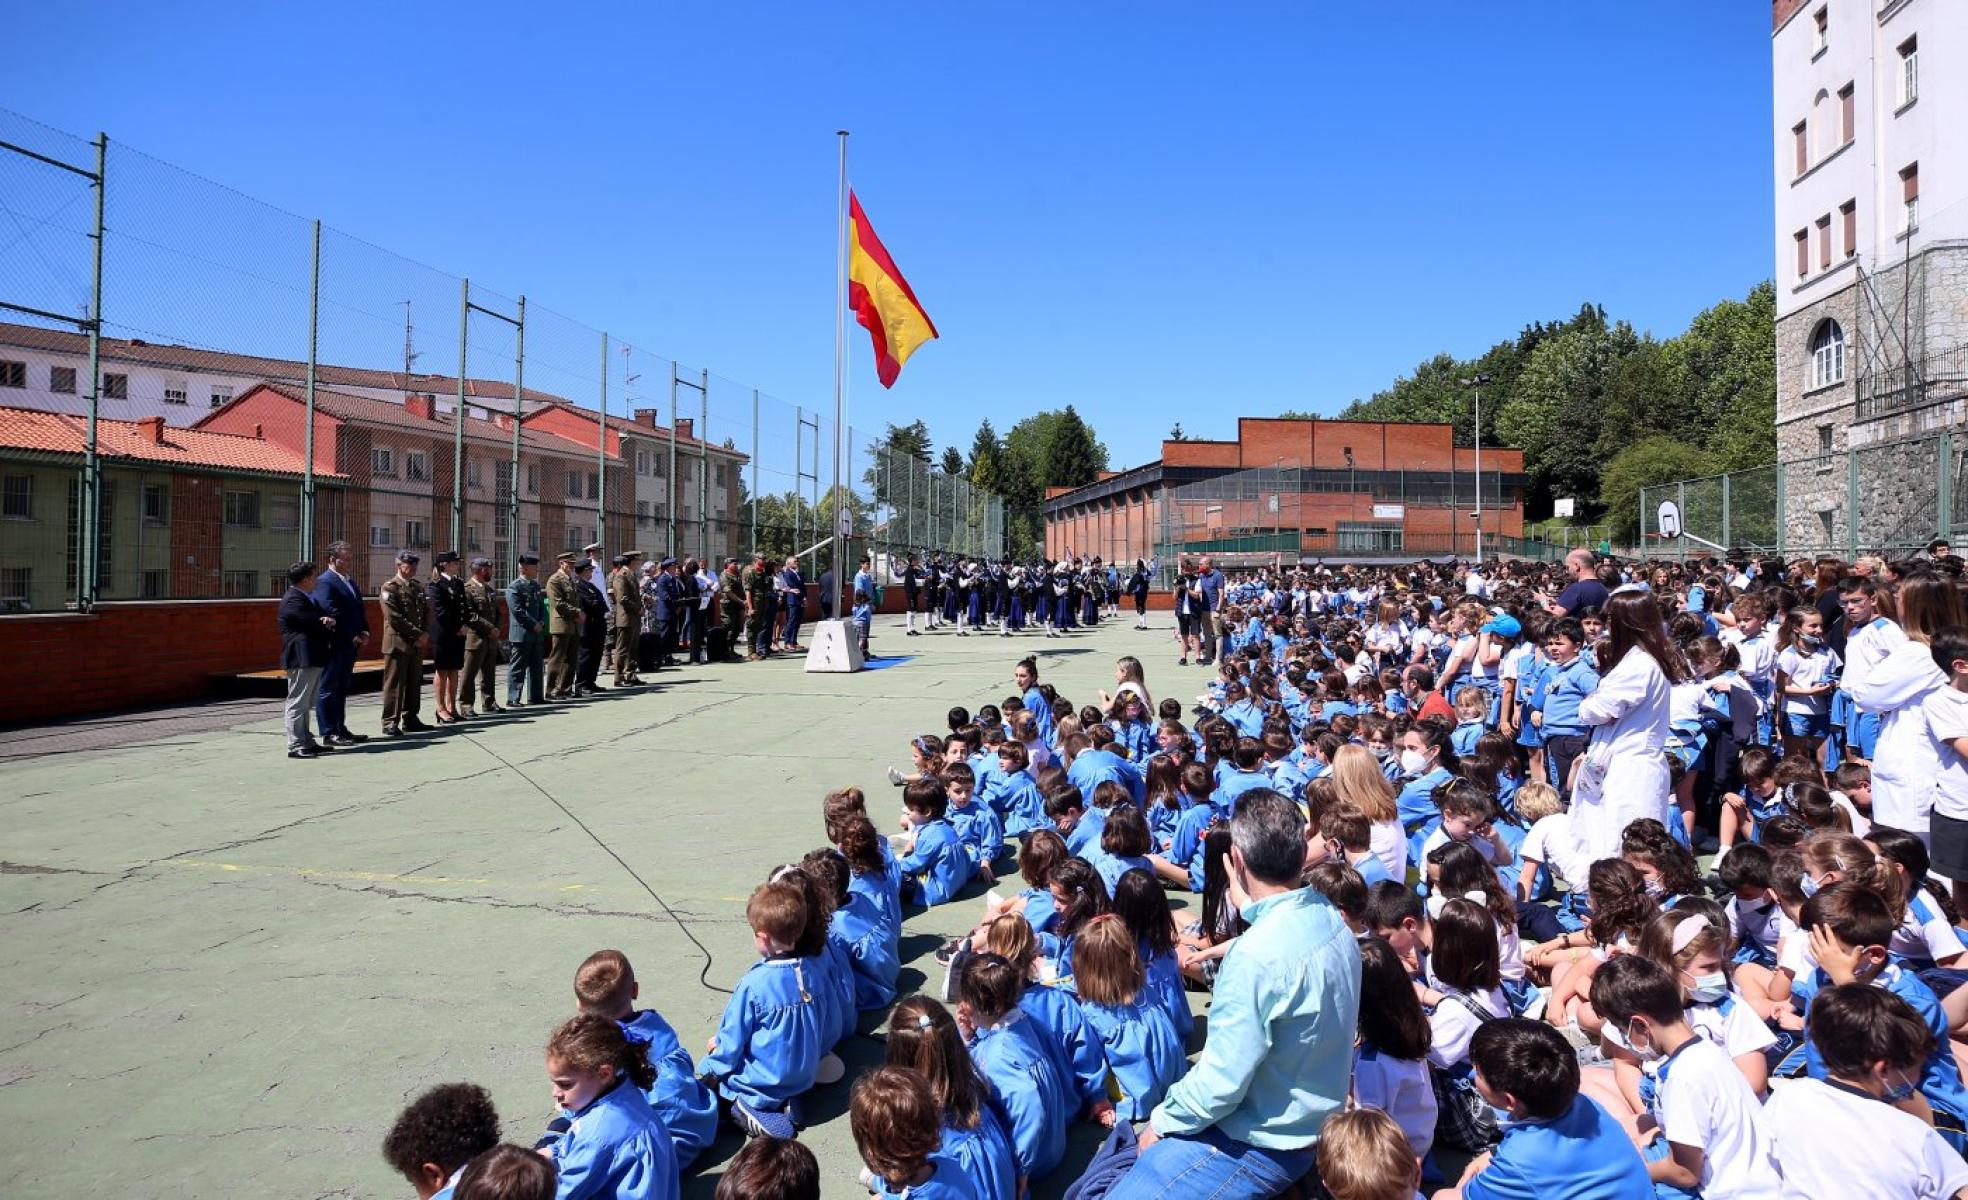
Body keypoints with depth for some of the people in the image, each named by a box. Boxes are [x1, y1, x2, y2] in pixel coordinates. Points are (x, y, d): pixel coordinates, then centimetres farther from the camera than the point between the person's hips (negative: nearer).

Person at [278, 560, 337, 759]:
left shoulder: (306, 598, 19)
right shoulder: (293, 600, -14)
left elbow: (322, 620, 17)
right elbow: (313, 622, -20)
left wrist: (329, 620, -7)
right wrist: (327, 622, 1)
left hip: (313, 660, 11)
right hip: (302, 660, -11)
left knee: (307, 704, 15)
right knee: (298, 703, -7)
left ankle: (307, 742, 21)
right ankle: (295, 746, -5)